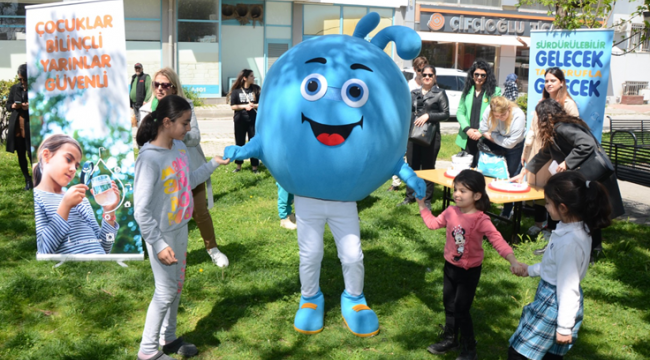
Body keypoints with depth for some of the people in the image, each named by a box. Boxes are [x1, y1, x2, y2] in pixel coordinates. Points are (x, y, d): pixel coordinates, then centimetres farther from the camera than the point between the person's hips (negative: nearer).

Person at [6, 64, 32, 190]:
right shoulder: (15, 88, 8)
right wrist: (12, 106, -8)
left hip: (31, 127, -4)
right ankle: (28, 180, 22)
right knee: (21, 156, 10)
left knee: (33, 155, -6)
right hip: (16, 127, 5)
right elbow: (8, 105, 15)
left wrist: (31, 107, -21)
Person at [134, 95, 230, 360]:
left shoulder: (180, 147, -1)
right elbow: (141, 211, -23)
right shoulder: (150, 159, -25)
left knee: (177, 286, 19)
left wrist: (214, 163, 8)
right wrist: (158, 245, -23)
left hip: (180, 229, 8)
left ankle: (168, 338, 38)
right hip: (162, 235, -8)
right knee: (166, 292, 4)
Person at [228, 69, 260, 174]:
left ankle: (254, 166, 10)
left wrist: (254, 106, -18)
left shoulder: (256, 89, 0)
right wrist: (245, 106, -18)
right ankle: (239, 166, 19)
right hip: (240, 120, -1)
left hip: (253, 120, 1)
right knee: (240, 143, 8)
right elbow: (233, 106, -6)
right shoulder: (236, 90, -4)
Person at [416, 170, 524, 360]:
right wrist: (422, 204, 7)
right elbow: (433, 223, 11)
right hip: (450, 267, 6)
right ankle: (449, 339, 40)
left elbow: (498, 241, -31)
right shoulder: (451, 212, -6)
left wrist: (513, 261, -45)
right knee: (449, 305, 20)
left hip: (469, 271, -6)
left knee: (461, 310, 1)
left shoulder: (481, 220, -23)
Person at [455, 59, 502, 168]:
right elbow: (460, 112, 8)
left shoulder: (495, 91, -1)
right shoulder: (467, 90, 13)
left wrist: (482, 132, -12)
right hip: (467, 139, 4)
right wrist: (467, 129, -7)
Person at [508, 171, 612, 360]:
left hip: (553, 305, -9)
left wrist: (564, 327, -14)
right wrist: (531, 270, 27)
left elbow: (568, 288, -22)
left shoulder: (569, 242, -29)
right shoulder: (579, 229, -1)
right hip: (553, 298, 9)